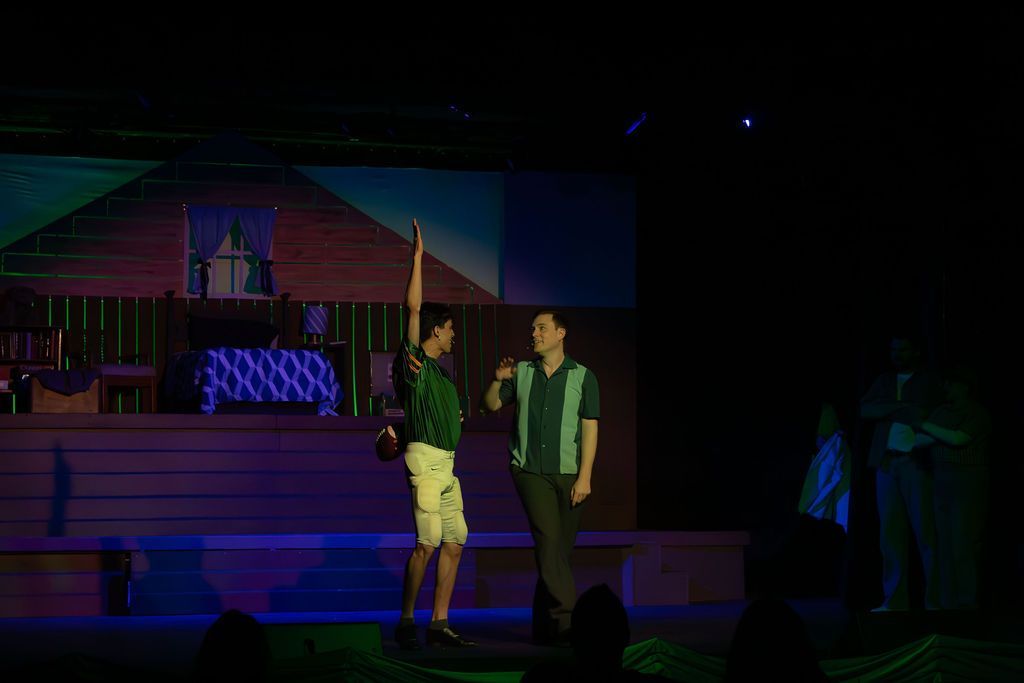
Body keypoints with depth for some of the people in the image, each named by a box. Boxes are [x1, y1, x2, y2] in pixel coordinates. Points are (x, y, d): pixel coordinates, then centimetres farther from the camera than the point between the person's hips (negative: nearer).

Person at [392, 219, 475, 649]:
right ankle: (406, 622, -7)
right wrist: (418, 256, -13)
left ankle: (439, 625, 7)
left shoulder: (437, 372, 22)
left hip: (446, 463, 9)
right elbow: (414, 307, -12)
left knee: (454, 543, 5)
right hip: (425, 458, -9)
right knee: (427, 543, -14)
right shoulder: (414, 361, -3)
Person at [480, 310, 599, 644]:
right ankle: (566, 618, -21)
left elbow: (590, 429, 0)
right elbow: (490, 406, 14)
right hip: (529, 470, 0)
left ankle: (545, 627, 11)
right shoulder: (521, 372, 9)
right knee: (548, 539, -17)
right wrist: (497, 380, -6)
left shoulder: (583, 377, 4)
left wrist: (584, 477, -7)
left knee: (559, 550, 2)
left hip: (568, 474, 0)